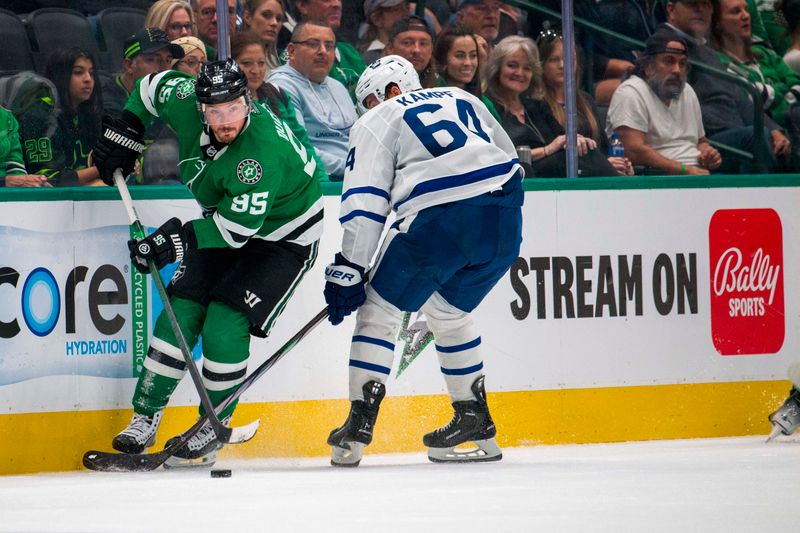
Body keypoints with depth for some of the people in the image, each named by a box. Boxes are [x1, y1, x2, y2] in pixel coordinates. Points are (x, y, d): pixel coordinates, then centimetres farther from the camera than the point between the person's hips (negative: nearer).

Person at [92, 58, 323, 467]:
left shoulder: (264, 149, -37)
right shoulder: (187, 105, -17)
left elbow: (239, 227, -35)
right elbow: (155, 85, 7)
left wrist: (180, 239, -38)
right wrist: (124, 133, 2)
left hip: (282, 237, -7)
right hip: (224, 224, 7)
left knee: (225, 325, -17)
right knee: (182, 312, -4)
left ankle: (212, 430, 1)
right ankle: (145, 418, 5)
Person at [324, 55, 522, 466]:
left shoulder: (376, 123, 13)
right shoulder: (463, 100, 28)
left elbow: (364, 205, 3)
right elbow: (509, 158, 31)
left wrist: (348, 272, 2)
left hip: (440, 221, -6)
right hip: (505, 224, 6)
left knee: (379, 308, 9)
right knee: (449, 312, 27)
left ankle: (358, 427, 1)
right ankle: (476, 424, 27)